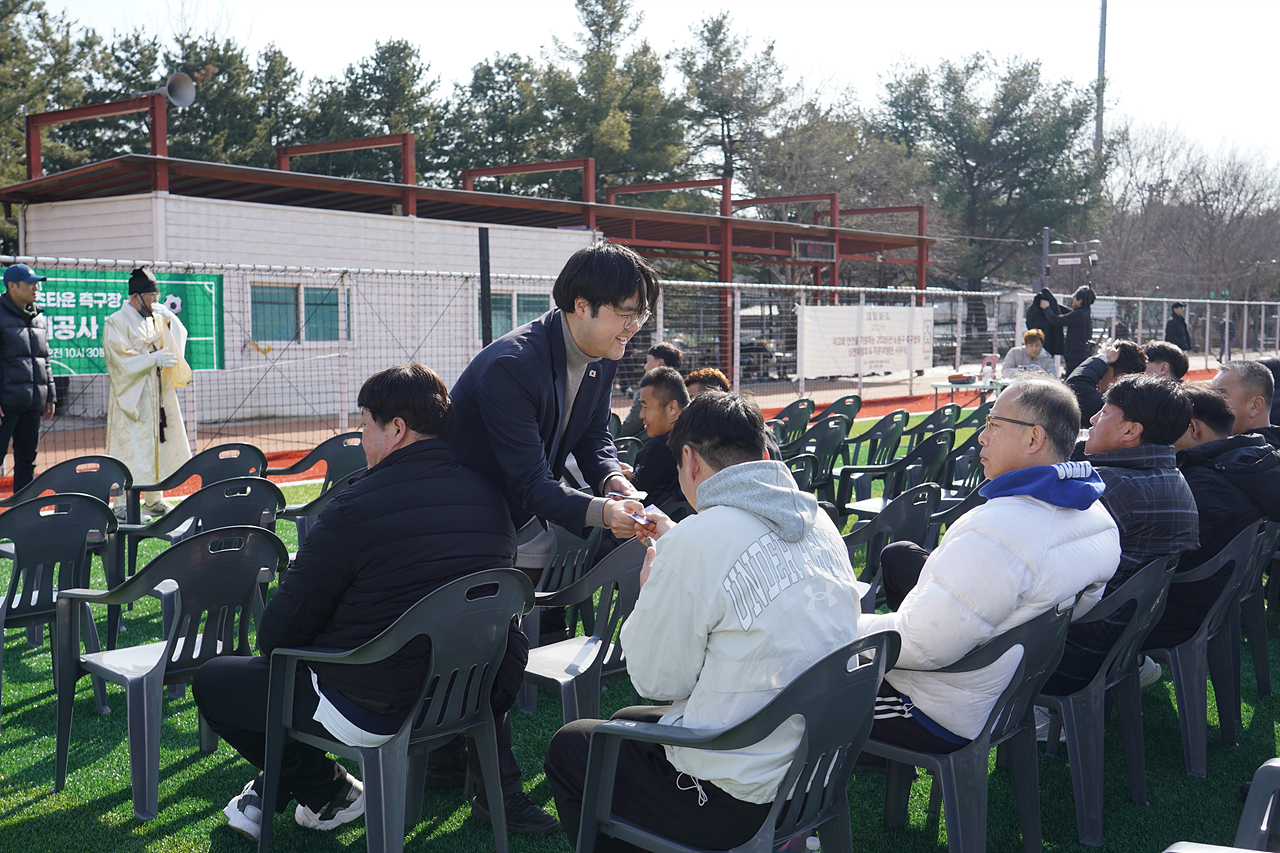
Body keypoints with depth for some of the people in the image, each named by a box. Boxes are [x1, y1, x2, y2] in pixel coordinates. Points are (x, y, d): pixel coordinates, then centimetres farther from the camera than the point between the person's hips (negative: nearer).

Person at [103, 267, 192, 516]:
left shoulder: (156, 319, 13)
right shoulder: (116, 323, -8)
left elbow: (178, 341, 7)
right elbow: (121, 360, -14)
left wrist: (170, 320, -9)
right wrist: (154, 359, -20)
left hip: (159, 397, 7)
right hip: (132, 398, -7)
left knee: (158, 446, 10)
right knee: (131, 450, -7)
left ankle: (154, 500, 19)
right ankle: (122, 504, -2)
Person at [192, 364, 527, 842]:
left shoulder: (357, 506, -21)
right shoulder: (491, 497, -1)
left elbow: (281, 630, -12)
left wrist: (271, 641, 11)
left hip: (377, 711, -8)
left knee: (211, 682, 11)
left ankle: (329, 793, 19)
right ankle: (271, 791, 35)